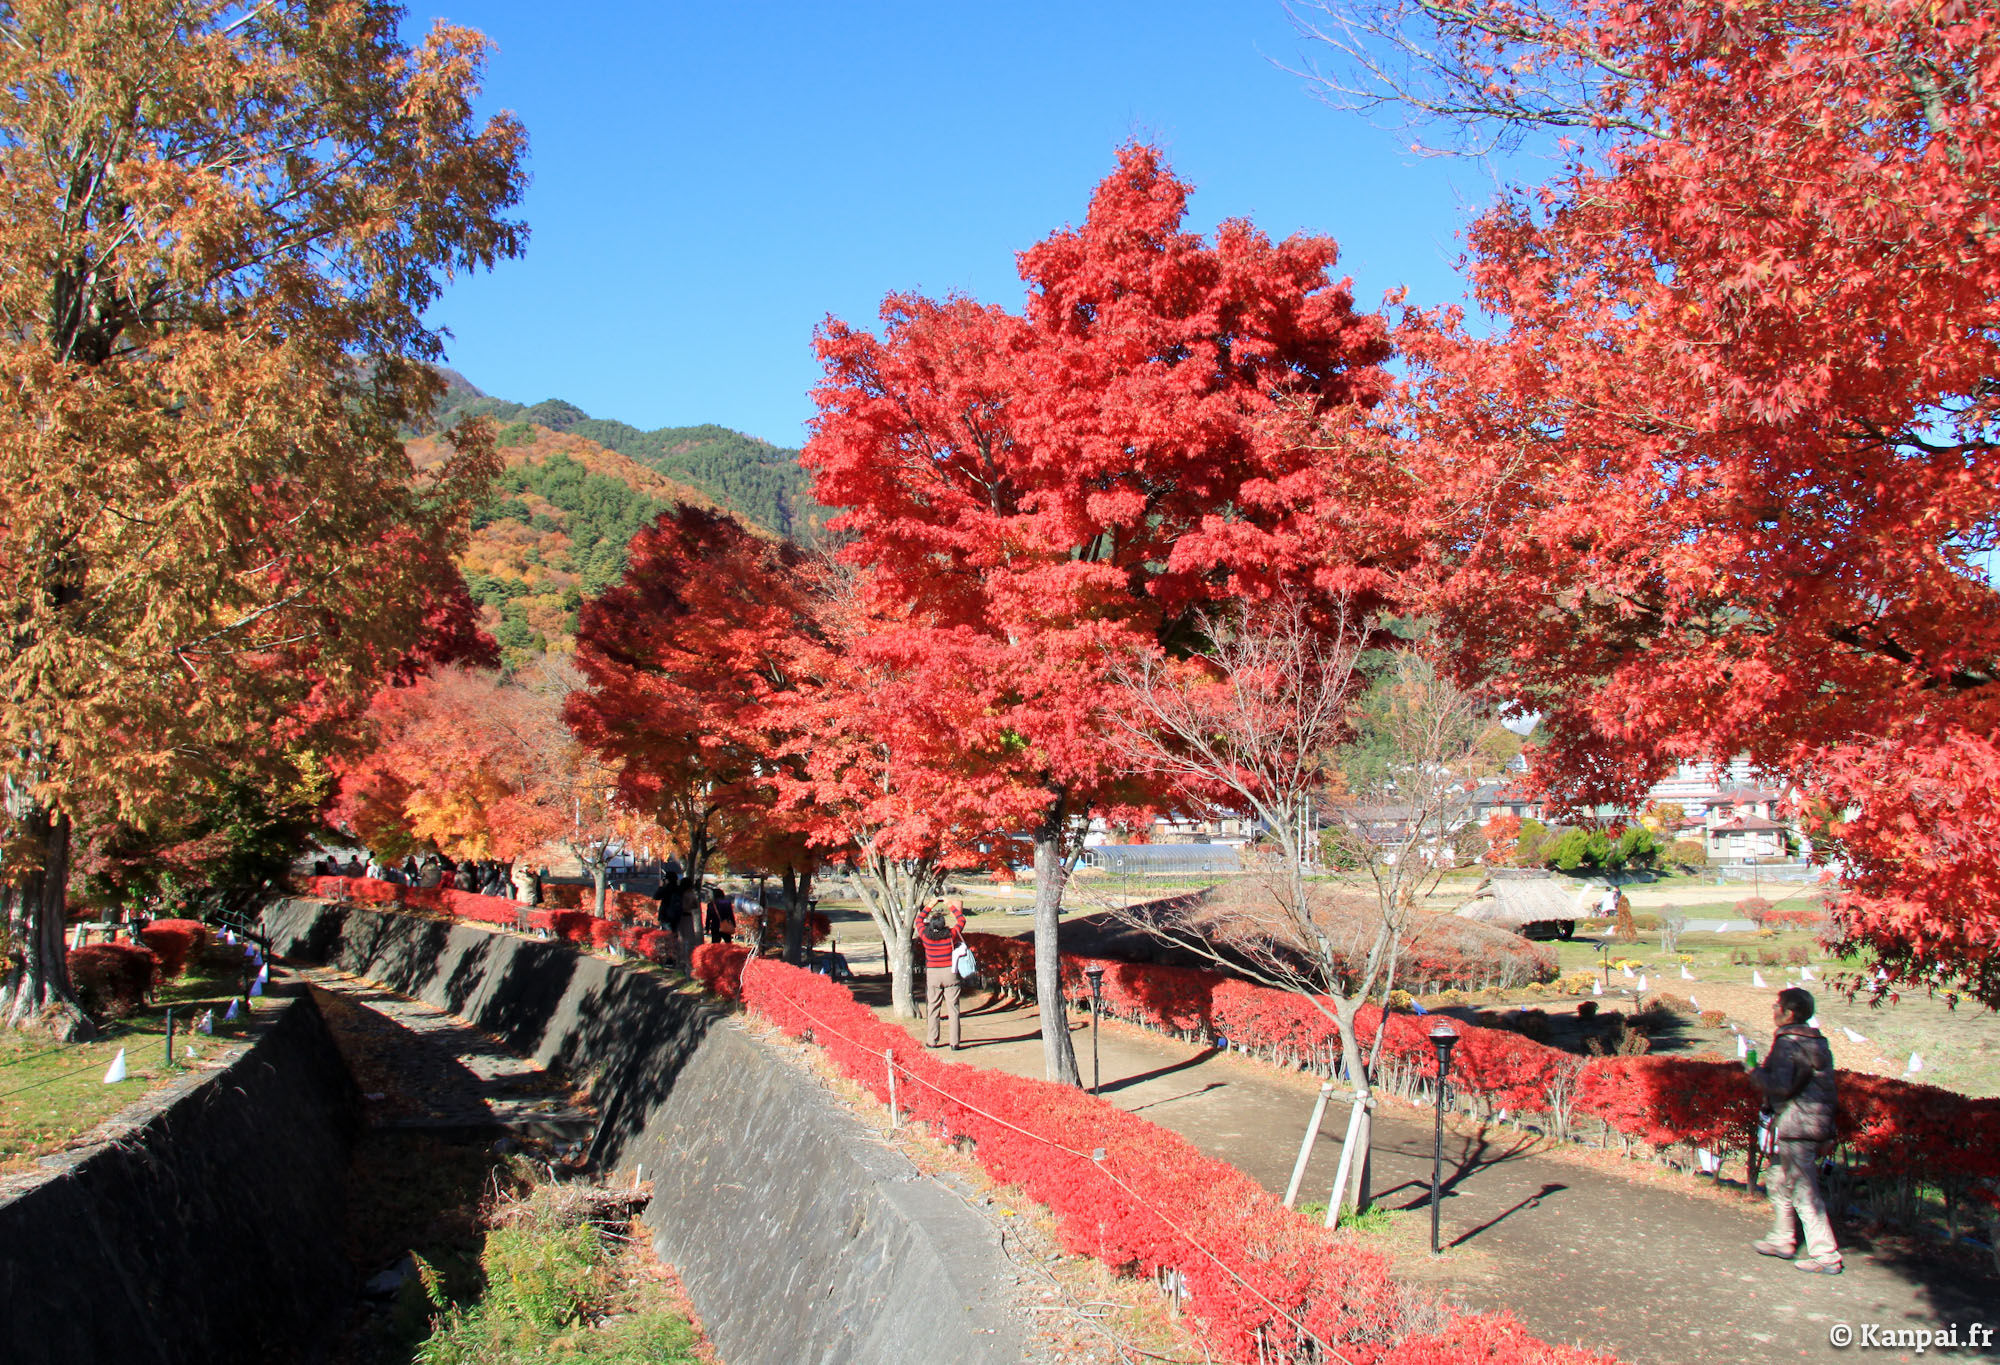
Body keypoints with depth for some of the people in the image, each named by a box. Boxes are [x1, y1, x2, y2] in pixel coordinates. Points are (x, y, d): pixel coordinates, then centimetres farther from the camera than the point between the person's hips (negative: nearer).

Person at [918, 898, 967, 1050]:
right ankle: (954, 1043, 0)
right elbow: (961, 920, 5)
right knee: (953, 1007, 2)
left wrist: (930, 906, 18)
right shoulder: (951, 935, -11)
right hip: (950, 973, -1)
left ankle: (932, 1040, 14)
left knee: (933, 1007, 11)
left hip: (932, 974, 1)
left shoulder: (926, 935, -8)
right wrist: (951, 906, 13)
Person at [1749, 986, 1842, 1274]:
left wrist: (1755, 1072, -9)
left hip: (1794, 1126, -10)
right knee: (1778, 1180, 21)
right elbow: (1824, 1083, 17)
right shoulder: (1818, 1042, 11)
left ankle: (1826, 1256, -1)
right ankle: (1782, 1240, 31)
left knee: (1804, 1191, -4)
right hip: (1817, 1123, 10)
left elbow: (1780, 1086, -25)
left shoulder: (1787, 1043, -17)